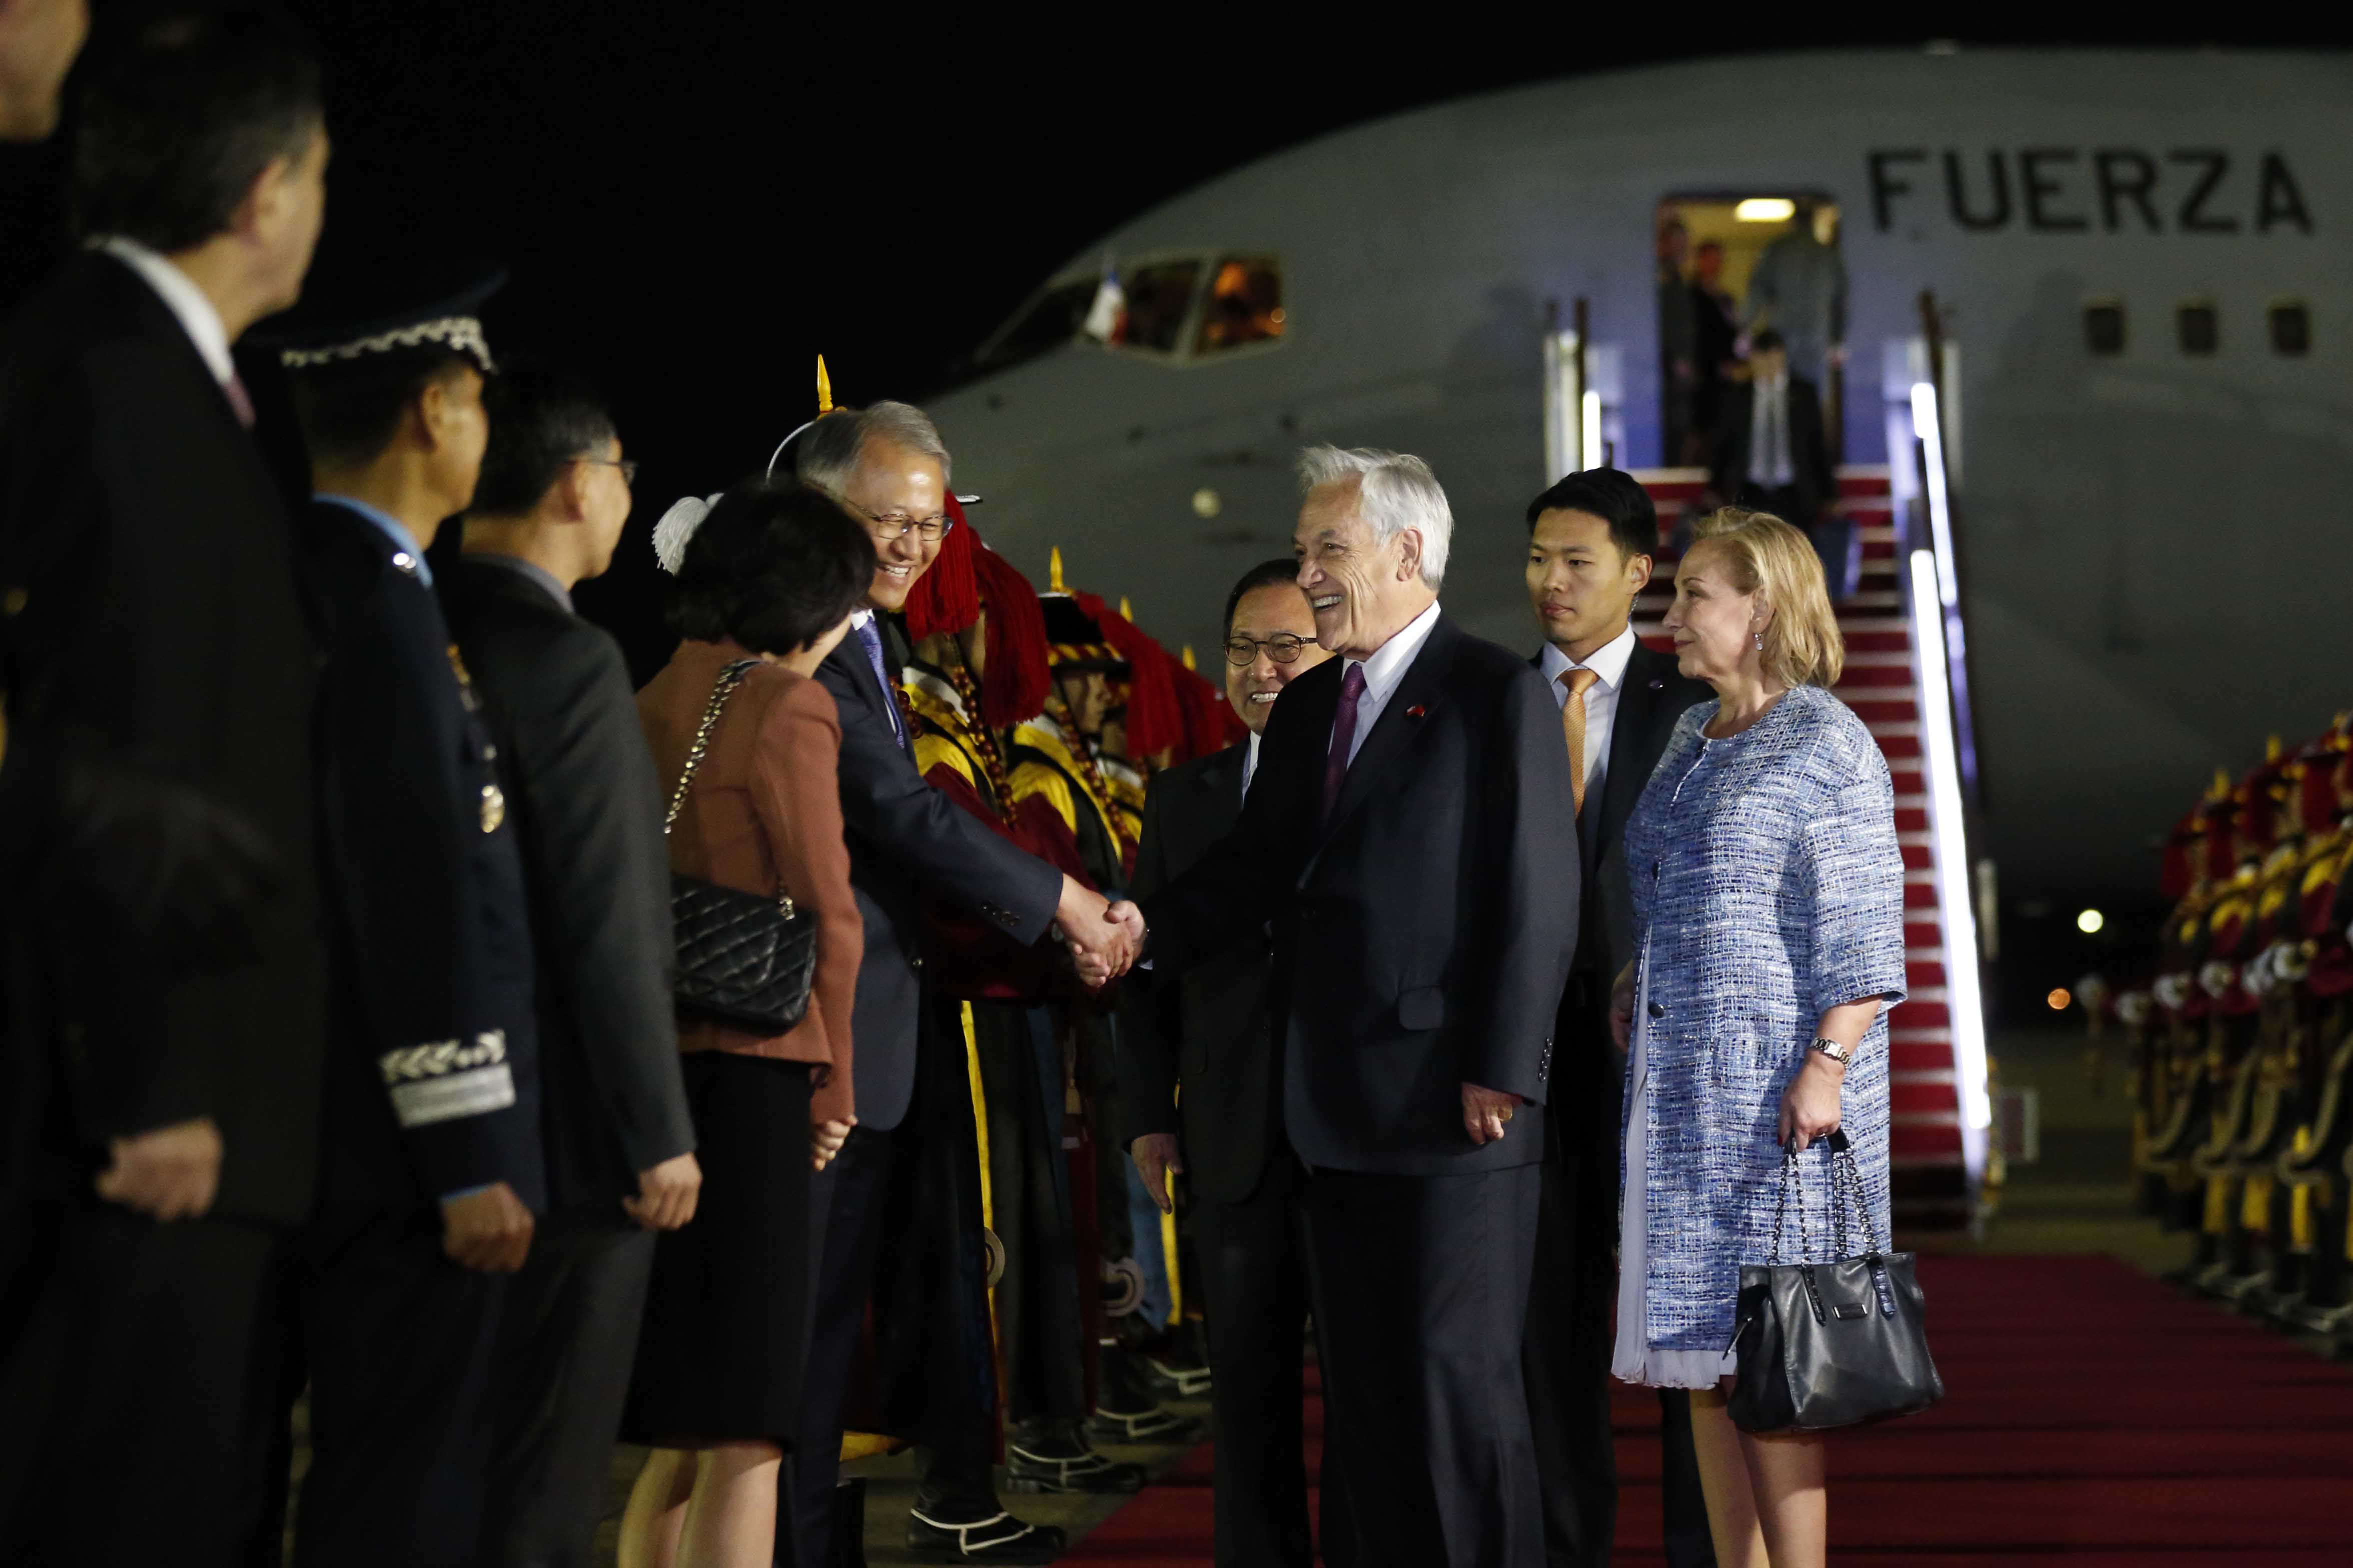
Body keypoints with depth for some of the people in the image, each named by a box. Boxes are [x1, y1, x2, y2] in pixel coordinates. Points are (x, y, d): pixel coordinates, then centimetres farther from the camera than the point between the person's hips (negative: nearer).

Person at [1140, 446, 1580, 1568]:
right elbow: (1252, 874, 13)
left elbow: (1538, 906, -11)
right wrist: (1144, 937, -4)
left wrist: (1500, 1074, -15)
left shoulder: (1500, 695, -6)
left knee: (1461, 1378, -5)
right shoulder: (1305, 709, 16)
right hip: (1336, 1116, 7)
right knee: (1363, 1391, 10)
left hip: (1453, 1109, -7)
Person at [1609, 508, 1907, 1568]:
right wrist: (1631, 991, 10)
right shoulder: (1693, 738, 16)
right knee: (1700, 1353, 8)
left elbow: (1863, 927, -13)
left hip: (1776, 1084, -8)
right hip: (1683, 1083, 8)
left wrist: (1827, 1064, -20)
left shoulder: (1828, 744, -8)